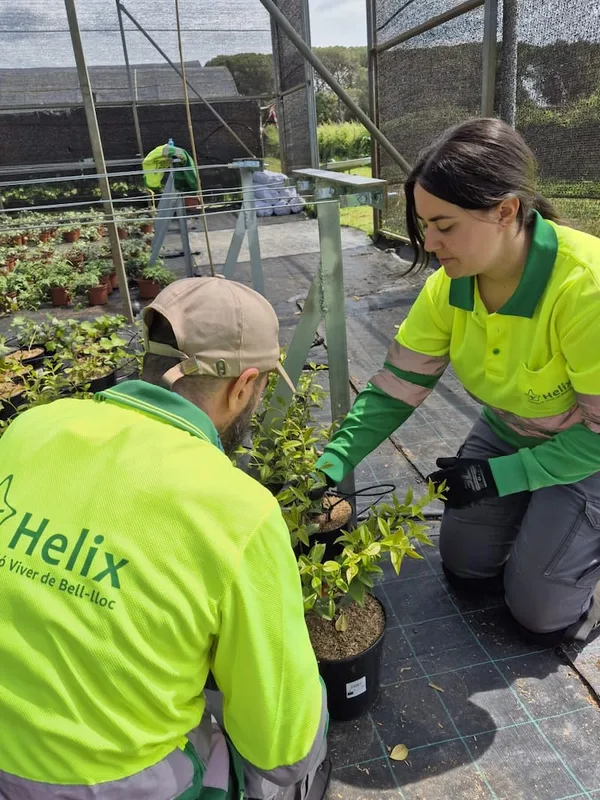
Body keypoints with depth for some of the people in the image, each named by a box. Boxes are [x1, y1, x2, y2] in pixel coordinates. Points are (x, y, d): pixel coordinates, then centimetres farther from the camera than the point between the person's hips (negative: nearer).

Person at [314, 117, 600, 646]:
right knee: (465, 568, 9)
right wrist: (331, 466, -23)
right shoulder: (449, 287, -17)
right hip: (511, 432, 5)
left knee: (542, 611, -3)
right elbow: (394, 390, -13)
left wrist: (499, 475, -25)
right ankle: (534, 514, 31)